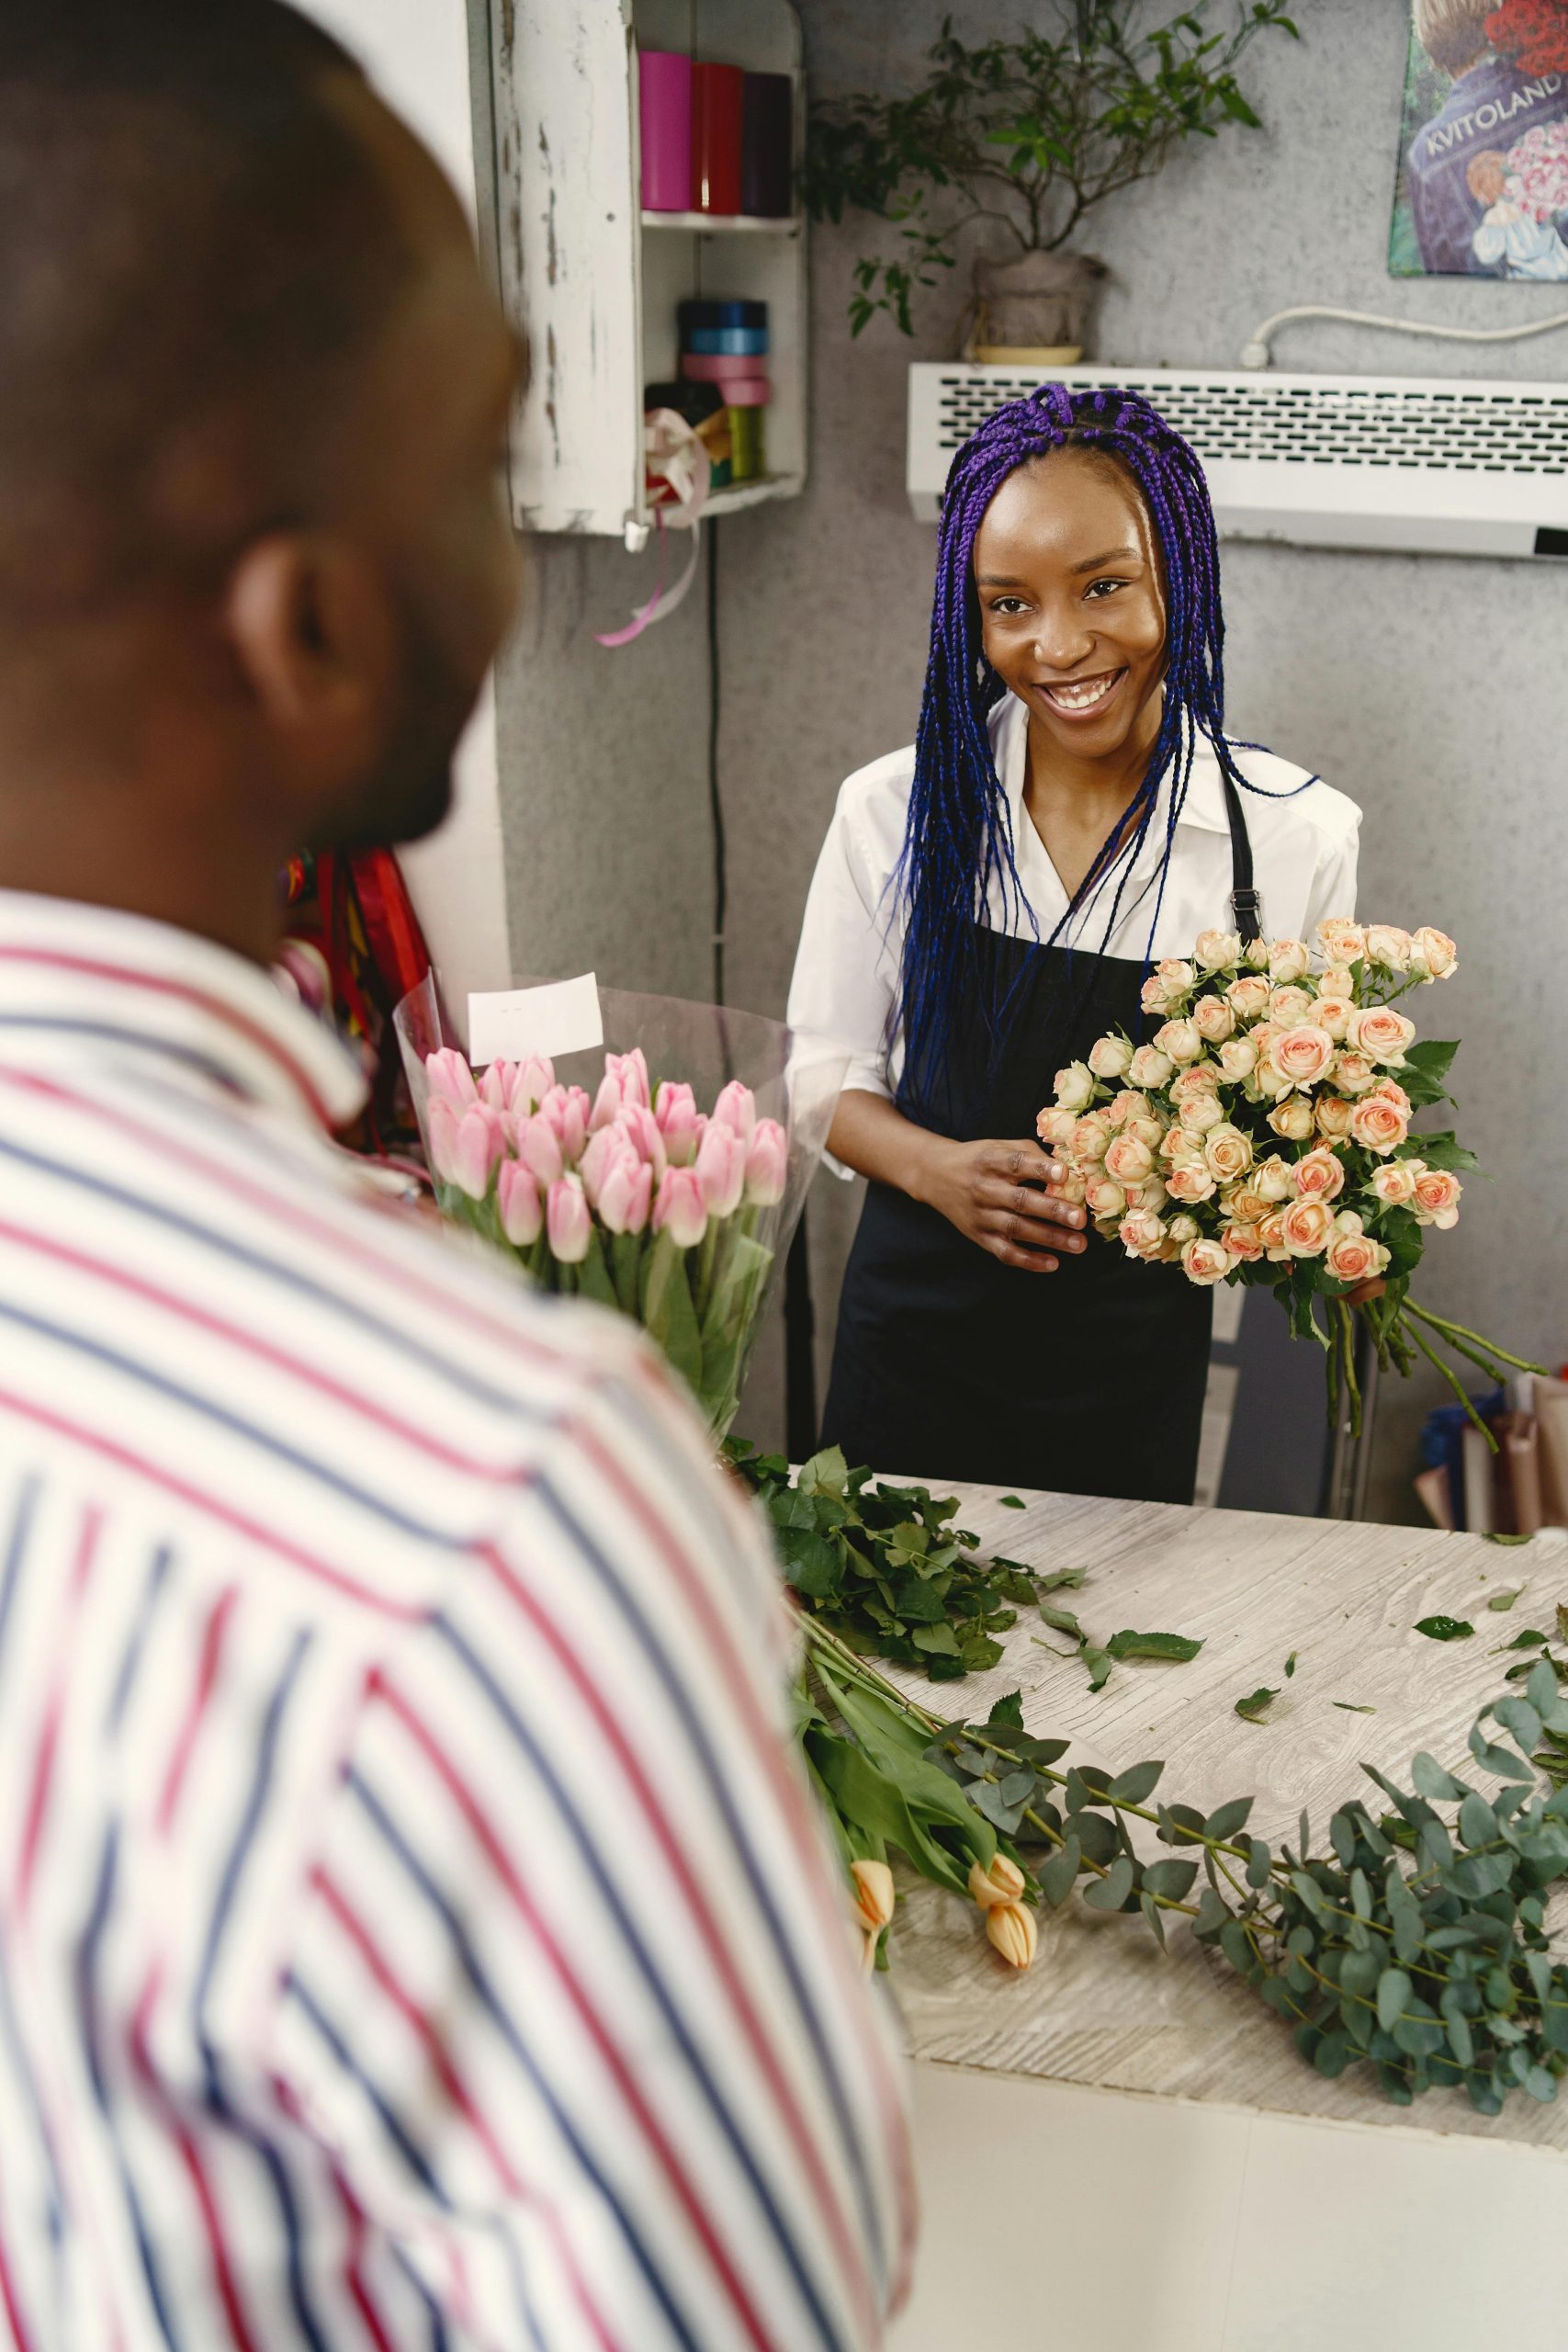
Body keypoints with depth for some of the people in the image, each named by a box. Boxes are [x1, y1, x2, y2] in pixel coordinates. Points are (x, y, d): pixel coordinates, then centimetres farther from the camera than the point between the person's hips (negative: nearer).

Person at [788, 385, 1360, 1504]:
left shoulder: (1298, 835, -8)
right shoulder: (895, 812, -5)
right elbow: (826, 1073, 3)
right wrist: (934, 1169, -16)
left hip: (1135, 1370, 0)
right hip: (916, 1341, 1)